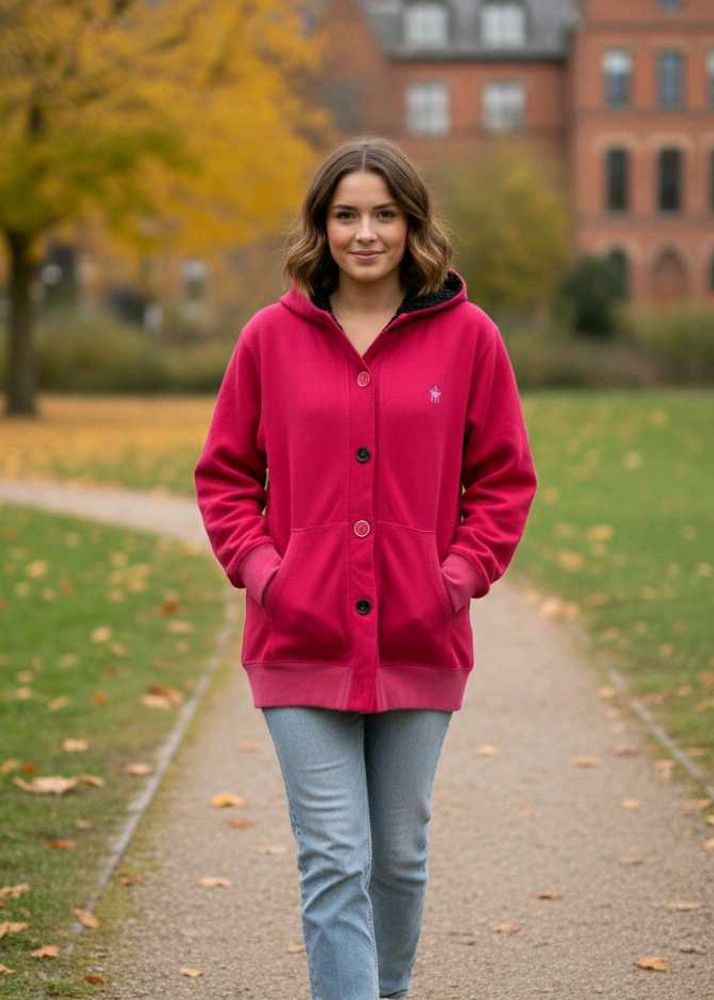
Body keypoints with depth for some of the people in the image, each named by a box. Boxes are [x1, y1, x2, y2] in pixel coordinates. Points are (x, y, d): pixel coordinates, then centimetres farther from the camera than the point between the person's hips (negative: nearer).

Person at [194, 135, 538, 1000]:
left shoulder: (467, 336, 0)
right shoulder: (272, 337, 1)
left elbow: (504, 477, 6)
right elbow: (224, 473, 9)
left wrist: (464, 571, -6)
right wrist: (255, 564, -5)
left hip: (418, 641, 1)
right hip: (303, 641, -1)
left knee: (400, 853, 15)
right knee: (334, 860, -5)